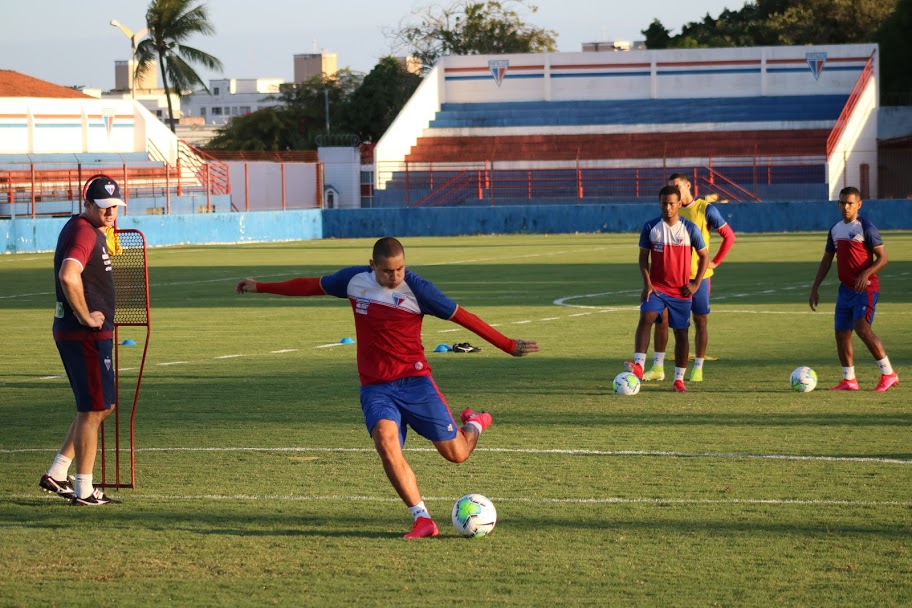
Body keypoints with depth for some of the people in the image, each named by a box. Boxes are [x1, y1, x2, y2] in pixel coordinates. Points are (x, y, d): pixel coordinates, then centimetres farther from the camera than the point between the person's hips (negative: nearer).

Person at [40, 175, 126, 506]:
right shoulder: (84, 232, -17)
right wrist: (86, 316, -24)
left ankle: (56, 474, 21)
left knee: (103, 406, 18)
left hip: (93, 333, 10)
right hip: (86, 336, -10)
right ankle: (83, 490, 4)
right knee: (93, 410, -3)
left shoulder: (94, 231, 16)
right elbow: (68, 276, -34)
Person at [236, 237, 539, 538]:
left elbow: (463, 317, -4)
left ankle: (474, 424, 36)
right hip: (375, 387, 2)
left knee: (455, 454, -3)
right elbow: (313, 286, 18)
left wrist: (508, 346, -5)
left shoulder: (417, 289, -9)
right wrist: (261, 287, 24)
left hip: (414, 380, -2)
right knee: (385, 440, -28)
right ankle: (423, 519, -25)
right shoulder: (354, 279, 1)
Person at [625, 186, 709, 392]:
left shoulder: (690, 228, -4)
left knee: (681, 333, 5)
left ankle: (679, 379, 16)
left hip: (681, 290, 0)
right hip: (656, 287, 0)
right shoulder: (650, 227, -2)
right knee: (645, 318, -25)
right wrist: (647, 283, -9)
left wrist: (696, 284, -3)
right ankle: (638, 365, -35)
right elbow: (643, 257, 4)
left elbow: (704, 256, 5)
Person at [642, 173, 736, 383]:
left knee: (700, 320, 2)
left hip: (698, 275, -4)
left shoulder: (706, 209, -5)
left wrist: (715, 262, -6)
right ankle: (657, 367, 1)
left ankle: (698, 369, 9)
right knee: (662, 317, -3)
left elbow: (729, 236, -3)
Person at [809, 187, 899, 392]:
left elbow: (882, 258, -11)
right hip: (845, 288, 8)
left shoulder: (866, 228, -8)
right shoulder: (835, 230, 13)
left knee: (862, 328, -21)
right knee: (841, 333, 6)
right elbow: (826, 260, 20)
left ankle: (888, 374, -14)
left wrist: (865, 274, -26)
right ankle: (849, 380, 16)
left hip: (865, 288, -8)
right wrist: (815, 288, 16)